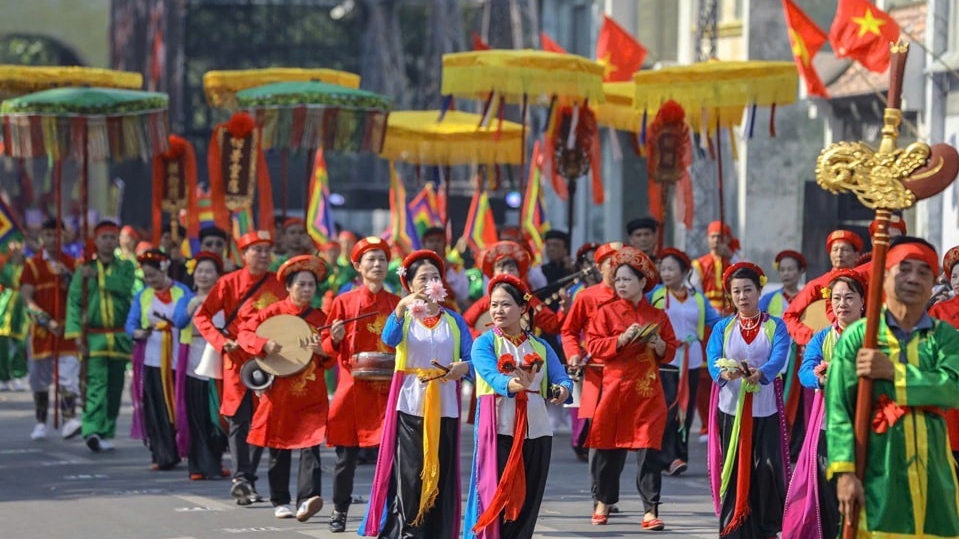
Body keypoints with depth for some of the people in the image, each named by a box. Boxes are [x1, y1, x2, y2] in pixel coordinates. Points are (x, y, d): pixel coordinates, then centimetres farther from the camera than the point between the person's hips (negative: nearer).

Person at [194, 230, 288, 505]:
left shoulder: (278, 283, 6)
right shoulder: (229, 282, -2)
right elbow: (202, 316, 0)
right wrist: (221, 341, -13)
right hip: (238, 361, -3)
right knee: (239, 421, -9)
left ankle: (248, 480, 14)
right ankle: (240, 477, -16)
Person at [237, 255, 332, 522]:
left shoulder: (320, 318, 6)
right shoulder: (274, 312, 0)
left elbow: (331, 360, 9)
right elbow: (245, 332, -3)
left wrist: (324, 351, -14)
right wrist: (264, 344, -21)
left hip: (311, 393, 1)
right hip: (279, 390, -1)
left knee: (310, 446, -14)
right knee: (279, 448, 8)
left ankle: (307, 499, -23)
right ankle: (280, 502, 18)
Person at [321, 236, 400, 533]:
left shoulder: (398, 304, 8)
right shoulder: (344, 302, 3)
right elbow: (329, 349, 6)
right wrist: (335, 339, -15)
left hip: (389, 389, 1)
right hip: (353, 387, -1)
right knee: (347, 455, 2)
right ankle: (339, 511, 15)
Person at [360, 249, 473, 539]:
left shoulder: (454, 321, 10)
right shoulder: (405, 317, 5)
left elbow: (471, 358, 2)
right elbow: (390, 339, -18)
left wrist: (461, 368, -21)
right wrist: (402, 307, -35)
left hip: (444, 406, 2)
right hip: (410, 404, -2)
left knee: (440, 473, 2)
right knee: (409, 472, -7)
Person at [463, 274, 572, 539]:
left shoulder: (540, 347, 12)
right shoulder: (484, 343, 1)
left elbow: (561, 378, 2)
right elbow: (493, 377, -17)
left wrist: (562, 390, -23)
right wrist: (515, 384, -39)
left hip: (536, 432, 4)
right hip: (497, 430, -4)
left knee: (527, 500, 4)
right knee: (495, 497, -8)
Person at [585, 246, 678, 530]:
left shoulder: (658, 316, 8)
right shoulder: (606, 313, 3)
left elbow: (670, 352, 11)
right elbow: (593, 346, -5)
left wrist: (660, 346, -10)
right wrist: (621, 339, -17)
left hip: (648, 392, 0)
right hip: (615, 387, 0)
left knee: (649, 449, -6)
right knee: (607, 447, 6)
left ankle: (650, 510, -4)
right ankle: (603, 501, 26)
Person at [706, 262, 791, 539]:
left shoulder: (776, 326, 5)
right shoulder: (722, 328, 9)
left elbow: (779, 358, -13)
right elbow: (713, 360, -7)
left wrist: (760, 373, -36)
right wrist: (724, 373, -32)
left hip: (765, 409, -1)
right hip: (731, 408, 1)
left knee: (767, 467, -7)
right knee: (733, 469, -2)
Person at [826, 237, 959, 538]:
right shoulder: (857, 336, 4)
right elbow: (838, 407, -3)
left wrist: (893, 372, -15)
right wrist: (844, 470, -14)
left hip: (933, 473, 2)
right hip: (875, 475, -2)